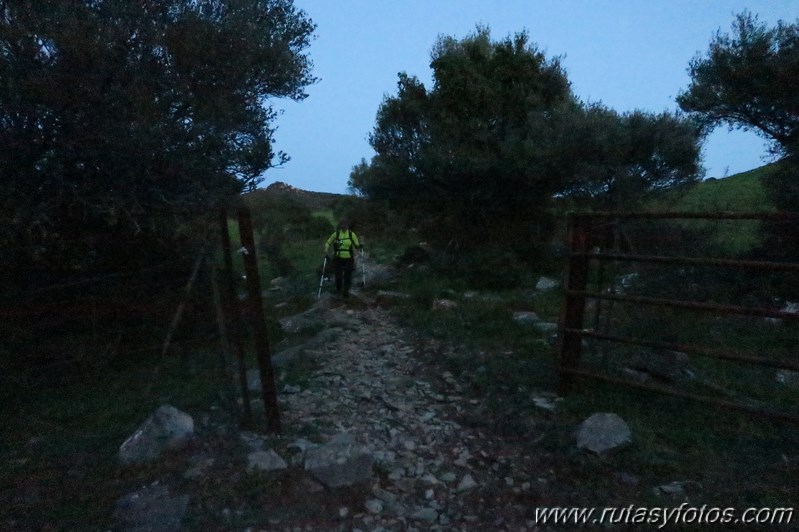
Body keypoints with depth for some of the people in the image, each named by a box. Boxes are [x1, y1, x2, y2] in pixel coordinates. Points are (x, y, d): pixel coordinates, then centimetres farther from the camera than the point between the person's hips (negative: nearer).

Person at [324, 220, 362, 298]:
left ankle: (346, 291, 24)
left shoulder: (352, 234, -2)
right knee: (338, 276, 2)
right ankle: (338, 290, 29)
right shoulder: (336, 234, -3)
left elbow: (357, 245, 4)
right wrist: (326, 252, -6)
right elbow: (328, 243, 7)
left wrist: (360, 246, -18)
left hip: (349, 259, 0)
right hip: (338, 259, 0)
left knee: (348, 277, 4)